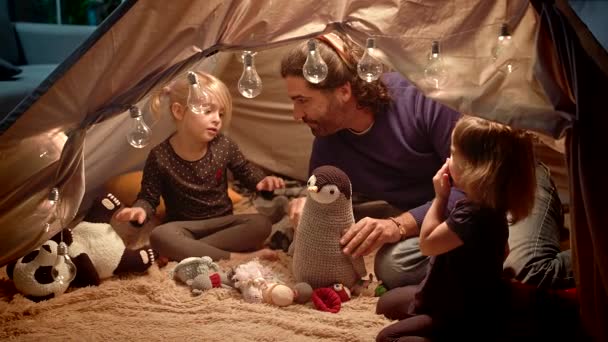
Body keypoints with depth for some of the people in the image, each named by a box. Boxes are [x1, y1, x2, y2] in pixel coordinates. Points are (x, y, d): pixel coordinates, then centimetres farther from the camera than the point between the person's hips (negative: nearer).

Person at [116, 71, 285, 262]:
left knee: (261, 224, -24)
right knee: (160, 236, -35)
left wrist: (262, 180, -11)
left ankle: (184, 251, -27)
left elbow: (245, 170, 11)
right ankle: (235, 257, -32)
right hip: (185, 227, -3)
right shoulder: (160, 156, -14)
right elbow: (149, 196, -5)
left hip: (222, 221, 3)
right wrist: (140, 209, -29)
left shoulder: (224, 146, -7)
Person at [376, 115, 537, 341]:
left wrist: (440, 197, -19)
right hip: (458, 298, 10)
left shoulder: (474, 214, -36)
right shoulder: (486, 204, -3)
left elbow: (427, 243, -23)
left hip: (464, 317, -10)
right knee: (386, 303, 21)